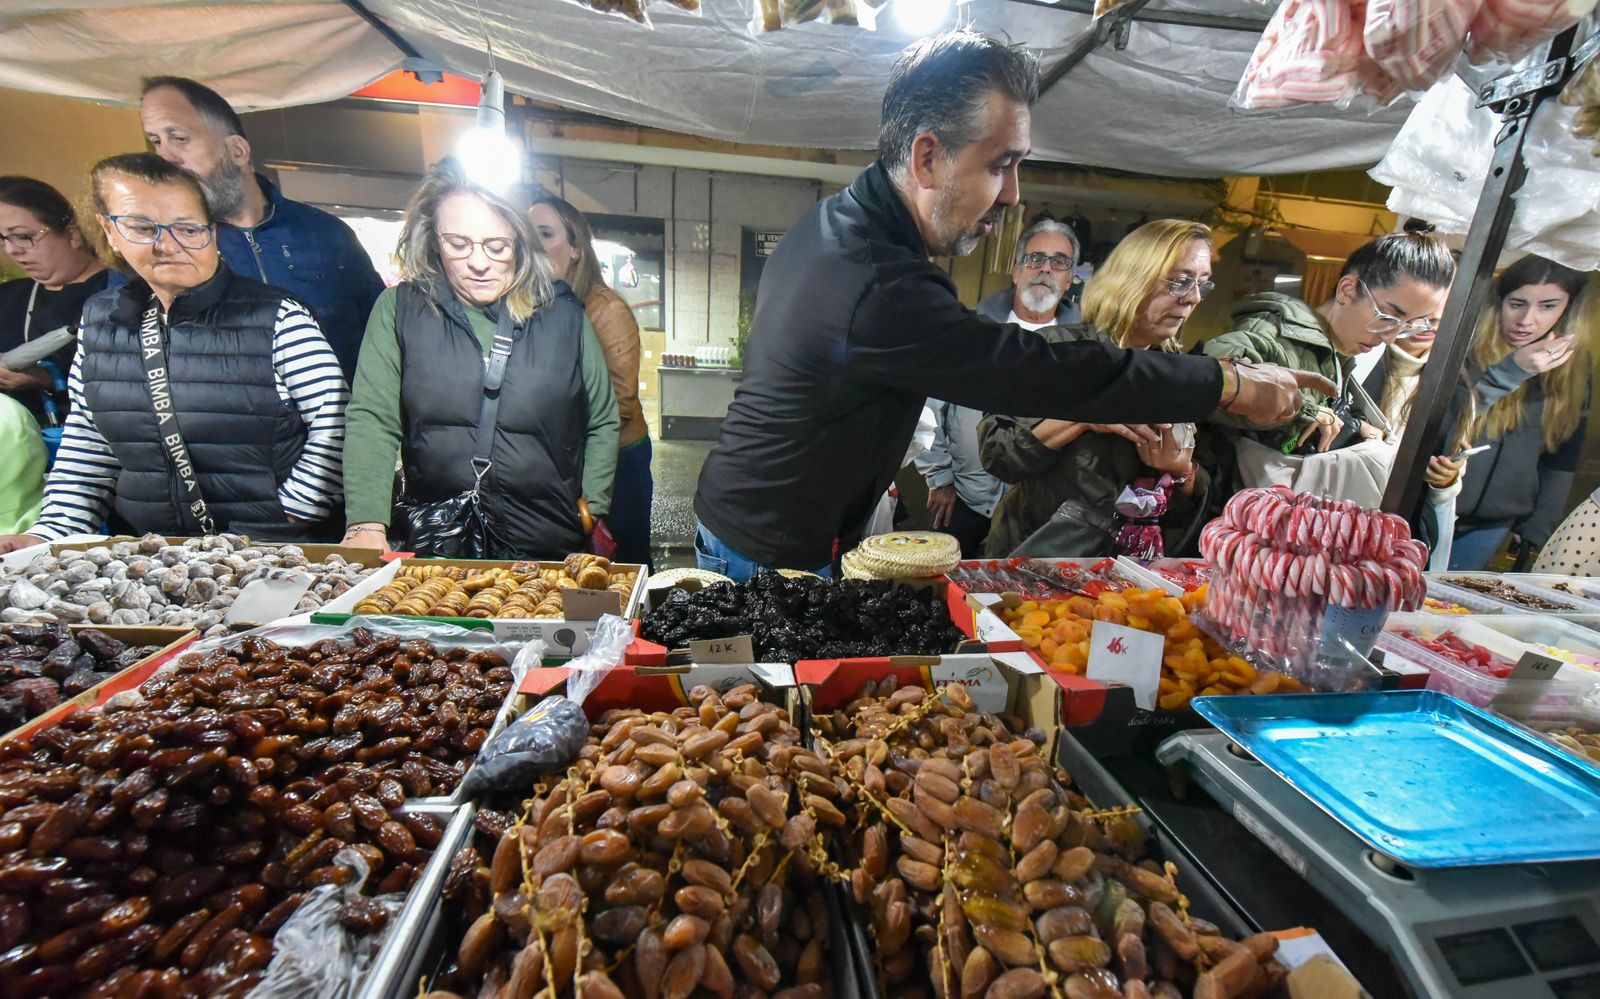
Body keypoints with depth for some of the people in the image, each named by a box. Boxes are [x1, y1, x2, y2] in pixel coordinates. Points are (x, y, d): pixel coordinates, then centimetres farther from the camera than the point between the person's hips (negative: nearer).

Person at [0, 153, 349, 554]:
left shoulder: (275, 318, -7)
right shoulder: (99, 319, 11)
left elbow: (334, 424, -9)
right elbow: (86, 448, 18)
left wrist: (288, 518, -11)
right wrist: (53, 531, 8)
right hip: (147, 555, 5)